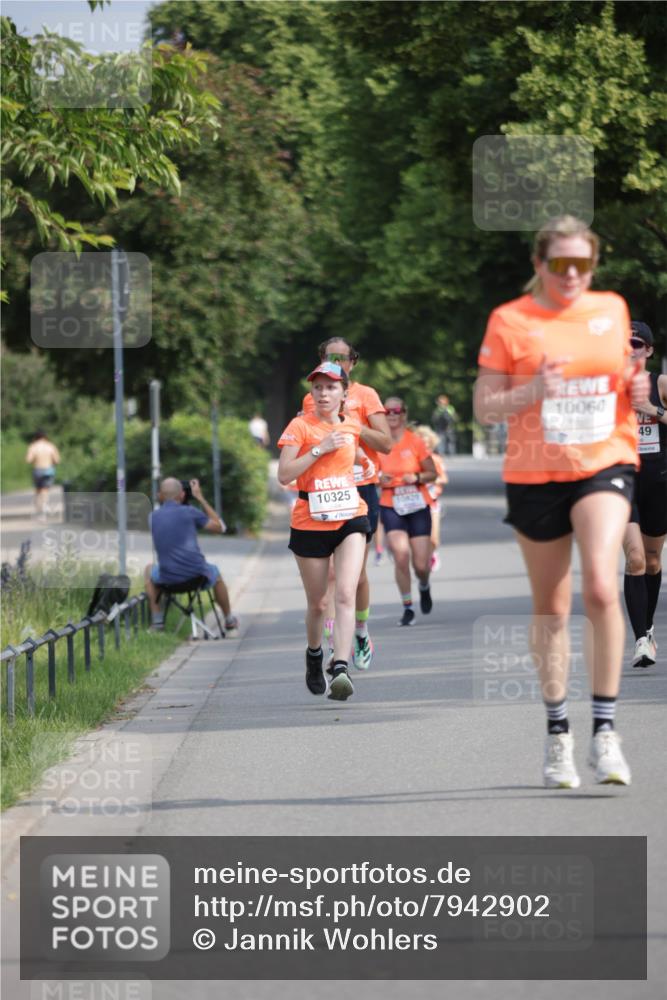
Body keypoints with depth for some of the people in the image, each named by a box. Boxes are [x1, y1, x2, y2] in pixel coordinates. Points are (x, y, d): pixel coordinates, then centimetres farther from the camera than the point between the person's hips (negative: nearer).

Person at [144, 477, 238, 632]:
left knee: (150, 570, 36)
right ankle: (229, 619, 51)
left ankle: (157, 620, 28)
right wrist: (200, 498, 9)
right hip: (196, 574, -1)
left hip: (168, 578, 1)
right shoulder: (189, 512, -5)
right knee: (215, 573, 35)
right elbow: (220, 527, 6)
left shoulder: (153, 517, 5)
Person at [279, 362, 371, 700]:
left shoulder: (352, 426, 8)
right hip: (310, 523, -2)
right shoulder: (300, 426, -5)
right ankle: (314, 655, 38)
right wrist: (320, 448, -18)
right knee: (317, 603, 9)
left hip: (350, 519, 2)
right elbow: (284, 475, -16)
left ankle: (340, 669, -28)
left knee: (345, 595, -18)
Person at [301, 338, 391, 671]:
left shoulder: (365, 395, 3)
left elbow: (386, 443, -5)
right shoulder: (311, 400, 12)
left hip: (361, 490, -1)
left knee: (357, 572, 6)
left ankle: (361, 634, 29)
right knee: (330, 572, -11)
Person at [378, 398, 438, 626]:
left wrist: (416, 477, -16)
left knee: (421, 564, -3)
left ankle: (424, 587, 34)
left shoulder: (415, 441, -3)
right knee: (401, 555, -18)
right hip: (391, 507, 0)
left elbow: (432, 473, 3)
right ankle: (407, 607, -4)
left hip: (418, 506, 0)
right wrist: (379, 480, -10)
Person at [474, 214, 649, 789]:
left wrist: (637, 390, 0)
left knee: (601, 587, -21)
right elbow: (483, 407, -1)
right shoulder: (509, 320, -1)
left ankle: (605, 732, -13)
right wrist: (533, 391, -19)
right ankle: (557, 733, 24)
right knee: (551, 608, 9)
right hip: (534, 475, 0)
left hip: (604, 464, 0)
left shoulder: (612, 309, 8)